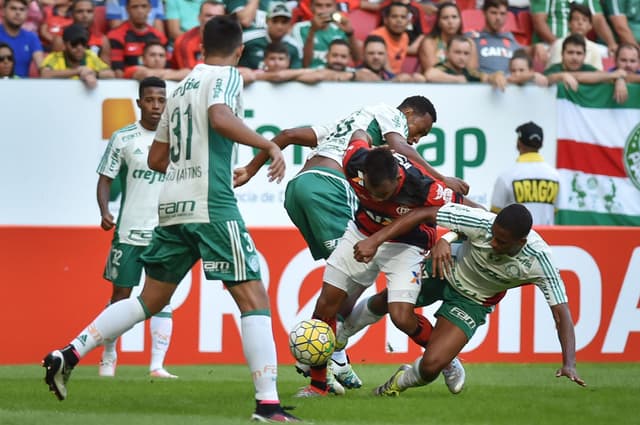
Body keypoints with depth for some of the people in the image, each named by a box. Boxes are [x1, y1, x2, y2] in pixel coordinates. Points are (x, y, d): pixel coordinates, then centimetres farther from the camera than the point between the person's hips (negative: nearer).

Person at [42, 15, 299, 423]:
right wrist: (269, 145, -21)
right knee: (254, 298, -7)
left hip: (172, 205, 8)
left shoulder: (182, 87, 21)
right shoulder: (226, 76, -1)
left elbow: (157, 158, 26)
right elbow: (221, 118, -23)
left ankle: (69, 355, 10)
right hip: (211, 204, -8)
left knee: (150, 300, 17)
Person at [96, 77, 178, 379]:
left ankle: (157, 365, -8)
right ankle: (108, 358, 20)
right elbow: (105, 178, 3)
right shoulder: (123, 138, 0)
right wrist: (104, 212, -12)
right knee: (121, 294, 4)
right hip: (129, 229, -1)